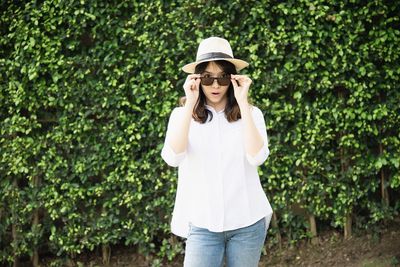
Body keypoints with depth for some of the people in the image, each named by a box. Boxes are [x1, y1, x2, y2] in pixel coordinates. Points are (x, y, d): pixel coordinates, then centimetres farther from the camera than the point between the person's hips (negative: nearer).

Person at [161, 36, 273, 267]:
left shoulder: (250, 114, 3)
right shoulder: (183, 115, 4)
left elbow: (257, 157, -14)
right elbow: (173, 158, -14)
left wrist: (243, 103, -15)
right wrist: (190, 105, -16)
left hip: (247, 223, 1)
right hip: (202, 224, 0)